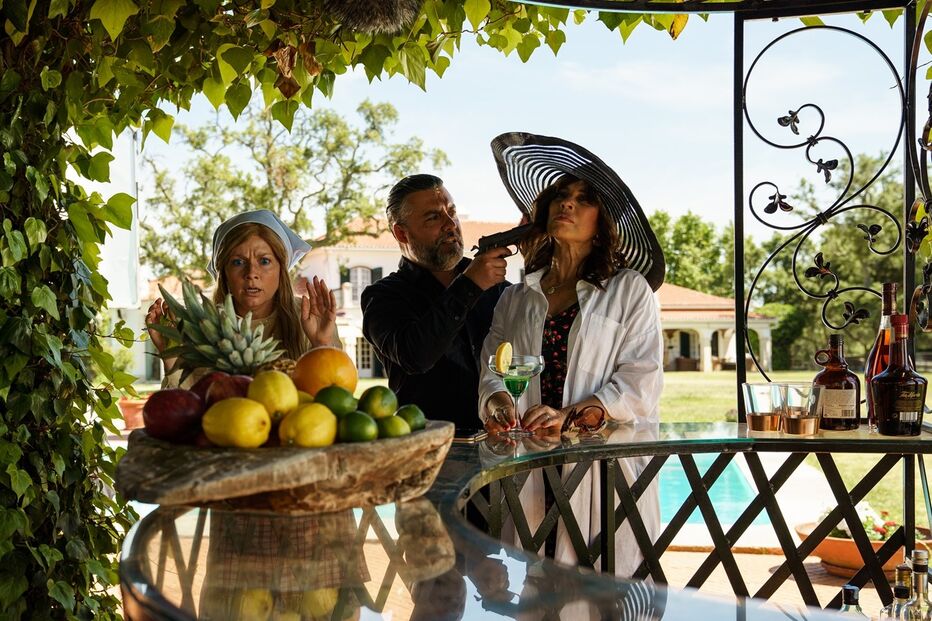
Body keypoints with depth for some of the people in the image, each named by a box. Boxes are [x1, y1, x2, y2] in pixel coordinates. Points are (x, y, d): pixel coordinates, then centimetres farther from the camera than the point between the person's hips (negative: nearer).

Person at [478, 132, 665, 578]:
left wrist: (567, 415, -15)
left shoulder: (629, 291, 7)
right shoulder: (515, 299, 18)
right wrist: (498, 402, -15)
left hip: (603, 466, -2)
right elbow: (494, 370, 8)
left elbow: (640, 382, -3)